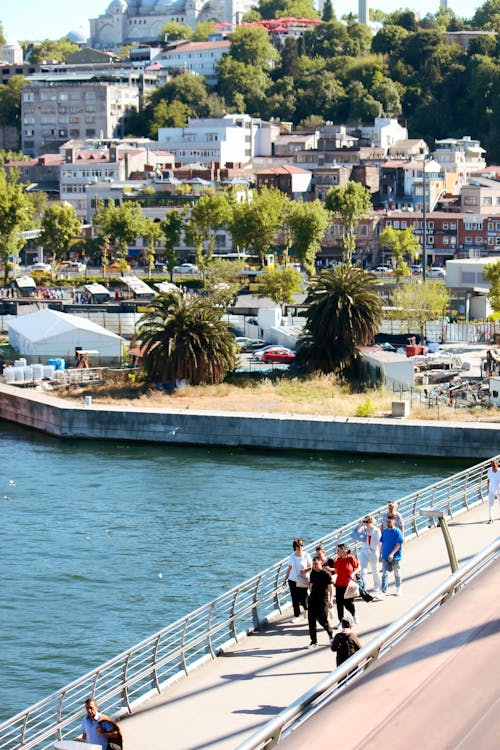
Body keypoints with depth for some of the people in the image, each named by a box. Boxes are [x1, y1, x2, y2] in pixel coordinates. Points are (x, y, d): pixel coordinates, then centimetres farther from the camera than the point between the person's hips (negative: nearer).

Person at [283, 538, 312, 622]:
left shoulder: (306, 555, -6)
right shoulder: (292, 556, 2)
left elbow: (311, 567, -2)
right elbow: (289, 568, 8)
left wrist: (306, 570, -23)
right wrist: (285, 579, 9)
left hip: (303, 581, -2)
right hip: (293, 580, 2)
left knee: (303, 598, -1)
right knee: (295, 599, 4)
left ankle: (305, 608, 33)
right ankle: (296, 615, 17)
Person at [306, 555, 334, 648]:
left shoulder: (326, 574, -10)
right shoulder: (313, 573, 8)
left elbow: (330, 587, -12)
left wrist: (330, 600, -19)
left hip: (323, 599, -6)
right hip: (313, 598, 6)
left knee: (322, 620, -6)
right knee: (311, 619, 2)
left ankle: (330, 634, 22)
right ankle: (314, 641, 9)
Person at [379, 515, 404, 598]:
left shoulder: (397, 532, -12)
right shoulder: (384, 531, 3)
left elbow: (398, 544, -16)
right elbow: (382, 543, 10)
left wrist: (392, 554, -24)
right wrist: (380, 555, 10)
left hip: (395, 557, -3)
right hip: (385, 557, 3)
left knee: (397, 573, 14)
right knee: (385, 574, -5)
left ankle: (398, 589, 35)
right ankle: (383, 592, -8)